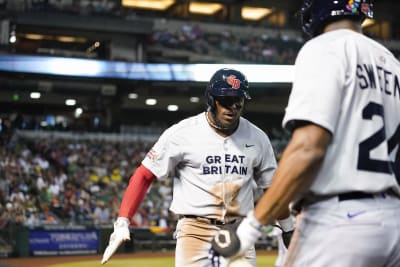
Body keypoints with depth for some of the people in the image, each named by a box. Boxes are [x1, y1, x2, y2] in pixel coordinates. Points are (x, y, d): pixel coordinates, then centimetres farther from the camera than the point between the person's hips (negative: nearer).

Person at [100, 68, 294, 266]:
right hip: (195, 232, -3)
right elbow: (144, 176, -3)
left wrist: (288, 231, 15)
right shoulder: (182, 133, -6)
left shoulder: (257, 138, 5)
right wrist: (122, 223, -11)